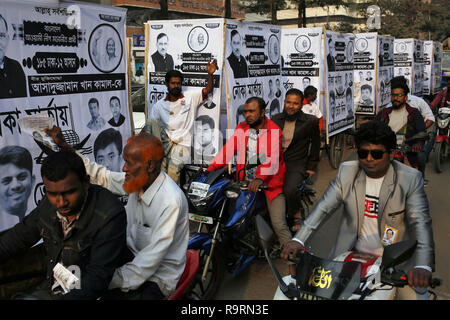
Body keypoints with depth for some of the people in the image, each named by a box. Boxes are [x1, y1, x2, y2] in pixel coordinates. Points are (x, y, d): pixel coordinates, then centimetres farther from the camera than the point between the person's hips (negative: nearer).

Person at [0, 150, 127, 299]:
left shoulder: (110, 215, -23)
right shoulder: (49, 204, -3)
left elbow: (98, 278, -25)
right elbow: (19, 236, 13)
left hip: (85, 293, -7)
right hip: (47, 289, 7)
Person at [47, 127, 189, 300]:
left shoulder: (170, 201, -28)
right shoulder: (138, 179, -5)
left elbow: (152, 258, -27)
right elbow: (101, 176, 11)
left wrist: (112, 281, -27)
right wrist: (64, 146, 7)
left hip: (157, 278, -7)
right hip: (133, 257, 8)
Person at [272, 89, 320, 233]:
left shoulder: (310, 121, 2)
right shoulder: (276, 119, 12)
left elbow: (315, 144, 9)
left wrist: (311, 166, 6)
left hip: (296, 165, -4)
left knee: (290, 190, -30)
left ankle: (297, 215, 2)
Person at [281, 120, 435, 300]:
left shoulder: (411, 179, -9)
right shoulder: (346, 172, -2)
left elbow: (420, 222, -18)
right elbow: (323, 208, -7)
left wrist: (422, 266, -34)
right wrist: (298, 240, -20)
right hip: (352, 254, 2)